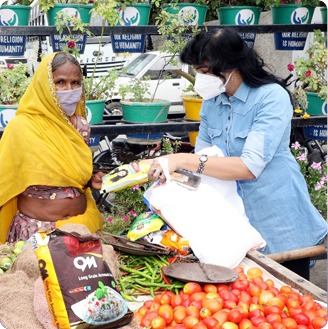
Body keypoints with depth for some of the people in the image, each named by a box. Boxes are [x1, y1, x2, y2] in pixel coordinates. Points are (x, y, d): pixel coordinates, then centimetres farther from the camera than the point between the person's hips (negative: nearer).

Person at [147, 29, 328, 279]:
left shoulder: (272, 98, -19)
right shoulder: (212, 101, 2)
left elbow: (250, 167, -28)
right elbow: (202, 155, 4)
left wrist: (182, 160, -33)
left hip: (280, 224, -5)